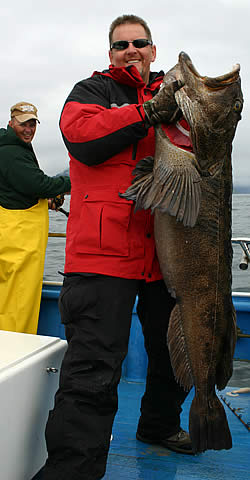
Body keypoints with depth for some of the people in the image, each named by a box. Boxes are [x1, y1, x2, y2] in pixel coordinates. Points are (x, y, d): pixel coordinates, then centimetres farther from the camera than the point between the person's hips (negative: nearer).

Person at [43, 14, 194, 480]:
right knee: (92, 371, -11)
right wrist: (150, 112, -12)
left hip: (165, 250, 6)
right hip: (104, 250, -5)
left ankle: (159, 424, 42)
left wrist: (176, 119, -6)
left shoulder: (170, 96, 23)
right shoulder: (93, 90, 9)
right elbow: (83, 137, -12)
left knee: (175, 351, 18)